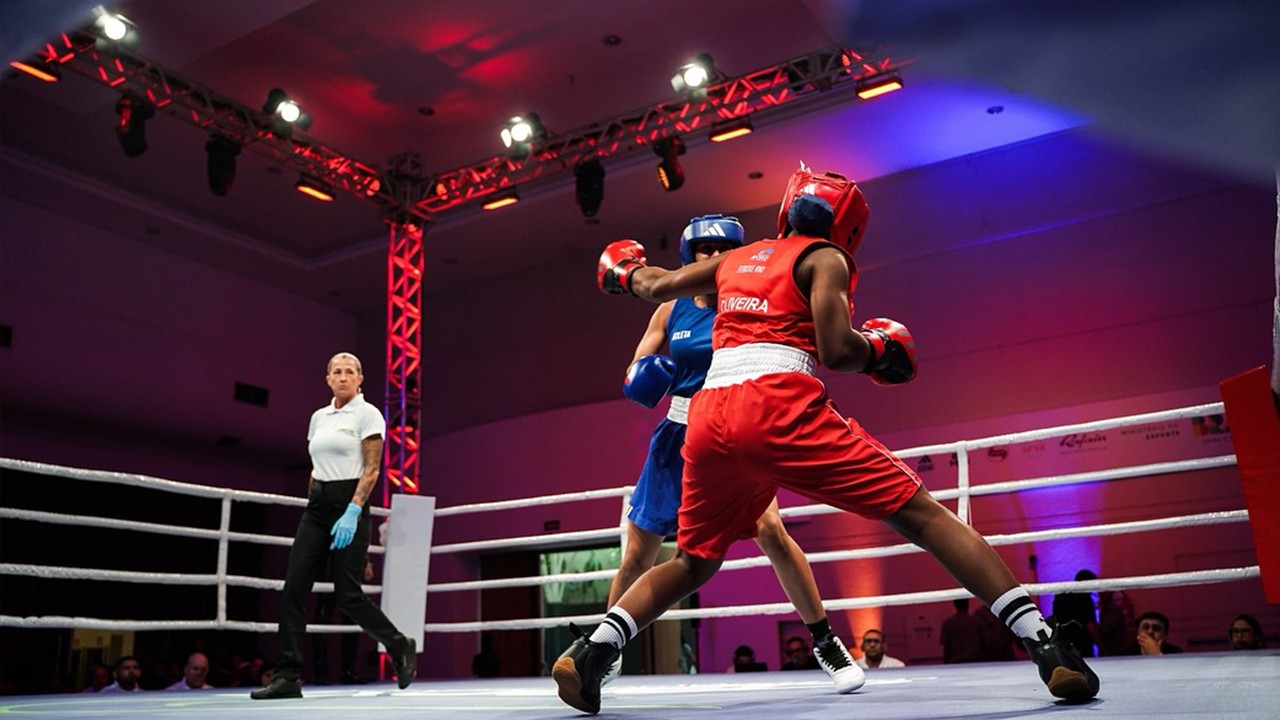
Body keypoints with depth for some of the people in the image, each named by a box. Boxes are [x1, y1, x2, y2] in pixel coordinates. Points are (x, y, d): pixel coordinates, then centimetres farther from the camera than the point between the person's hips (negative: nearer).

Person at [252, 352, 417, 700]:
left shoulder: (367, 414, -6)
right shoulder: (318, 417, 15)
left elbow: (371, 469, -12)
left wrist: (352, 513, -21)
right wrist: (313, 510, 16)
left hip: (349, 506, -7)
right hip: (315, 506, 7)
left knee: (347, 595, -4)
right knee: (294, 588, -3)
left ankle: (400, 646, 18)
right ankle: (287, 677, 1)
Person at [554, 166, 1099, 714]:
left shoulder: (734, 260, 26)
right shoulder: (824, 258, 11)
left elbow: (656, 286, 38)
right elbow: (837, 351, -4)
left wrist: (626, 272, 59)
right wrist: (878, 347, 17)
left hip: (709, 418, 5)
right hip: (780, 407, -5)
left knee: (694, 562, 22)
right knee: (922, 514, 0)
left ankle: (592, 652, 8)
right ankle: (1044, 643, -6)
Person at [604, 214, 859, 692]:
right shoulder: (671, 310, 4)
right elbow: (635, 373, 6)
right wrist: (645, 374, -16)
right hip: (679, 437, 3)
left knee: (770, 528, -25)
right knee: (637, 556, 8)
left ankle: (826, 644, -8)